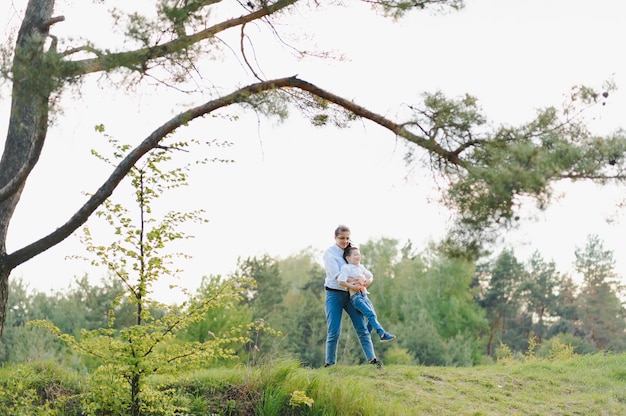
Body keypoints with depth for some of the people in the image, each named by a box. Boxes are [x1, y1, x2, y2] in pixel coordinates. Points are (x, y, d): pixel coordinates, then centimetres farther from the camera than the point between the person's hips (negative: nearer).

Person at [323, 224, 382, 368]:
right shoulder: (329, 253, -6)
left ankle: (372, 359, -5)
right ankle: (330, 363, 5)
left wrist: (368, 280, -14)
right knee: (334, 332, -5)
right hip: (335, 294, -5)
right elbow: (336, 275, -16)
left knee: (362, 328, -3)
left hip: (351, 294, 5)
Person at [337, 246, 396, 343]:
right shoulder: (346, 267, -9)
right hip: (356, 297, -8)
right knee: (371, 314, -19)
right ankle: (383, 334, -23)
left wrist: (367, 282, 6)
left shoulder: (361, 267, 15)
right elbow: (341, 281, -21)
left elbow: (370, 276, 28)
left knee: (373, 316, 6)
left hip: (364, 295, 8)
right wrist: (353, 287, -15)